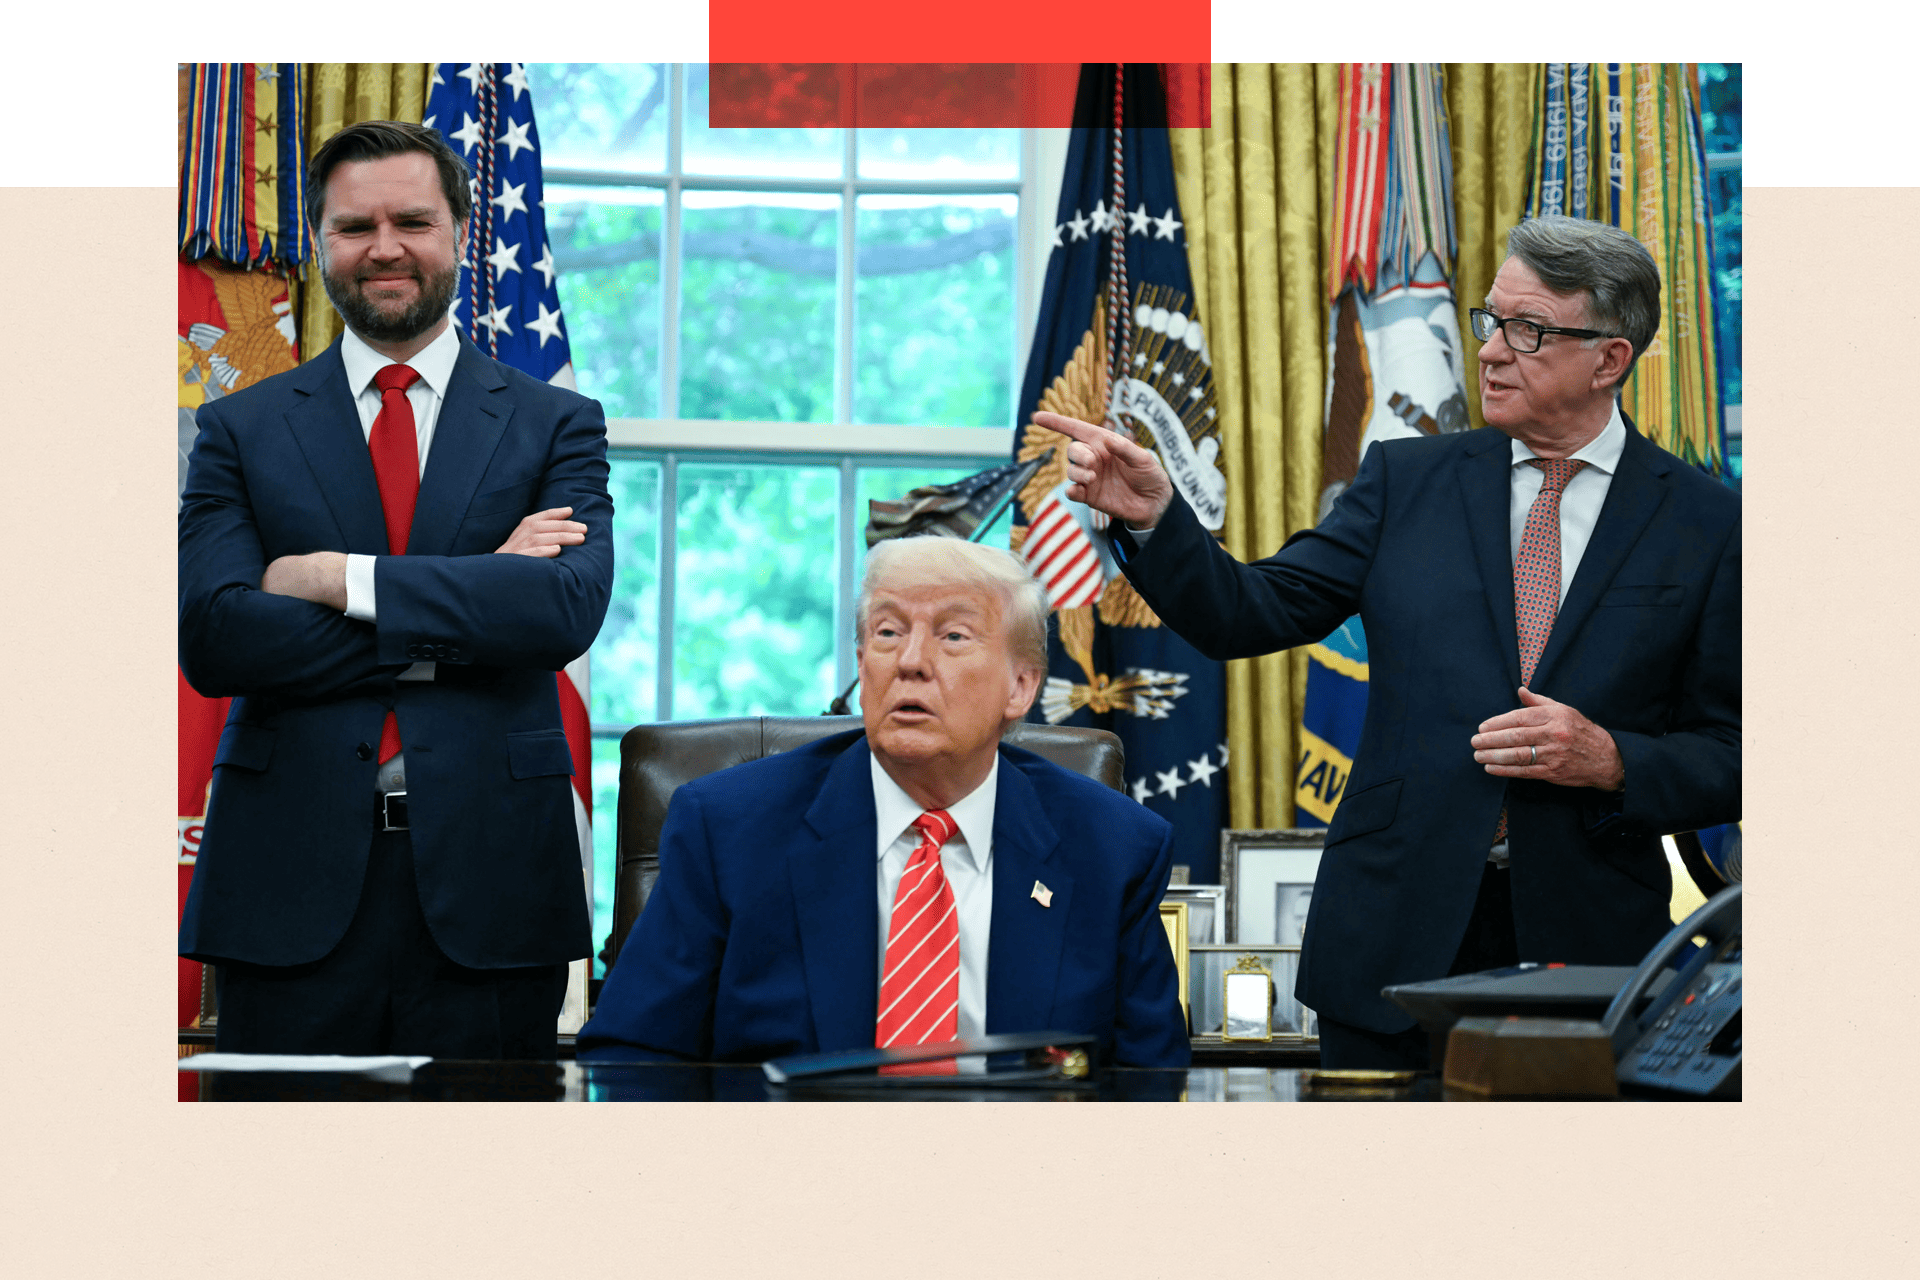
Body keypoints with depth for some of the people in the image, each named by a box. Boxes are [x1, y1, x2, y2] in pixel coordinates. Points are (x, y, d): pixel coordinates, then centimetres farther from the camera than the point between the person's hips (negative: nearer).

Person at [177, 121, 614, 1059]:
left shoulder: (556, 425, 8)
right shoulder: (241, 430, 8)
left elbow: (570, 605, -10)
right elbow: (209, 637, -7)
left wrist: (340, 578, -12)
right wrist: (466, 613, -11)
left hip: (487, 884, 0)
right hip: (292, 885, 0)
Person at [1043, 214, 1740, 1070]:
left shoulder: (1705, 520, 2)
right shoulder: (1407, 480, 9)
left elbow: (1729, 755, 3)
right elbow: (1251, 615, 2)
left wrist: (1611, 761, -14)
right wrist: (1151, 515, -14)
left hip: (1585, 956, -1)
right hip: (1395, 939, 2)